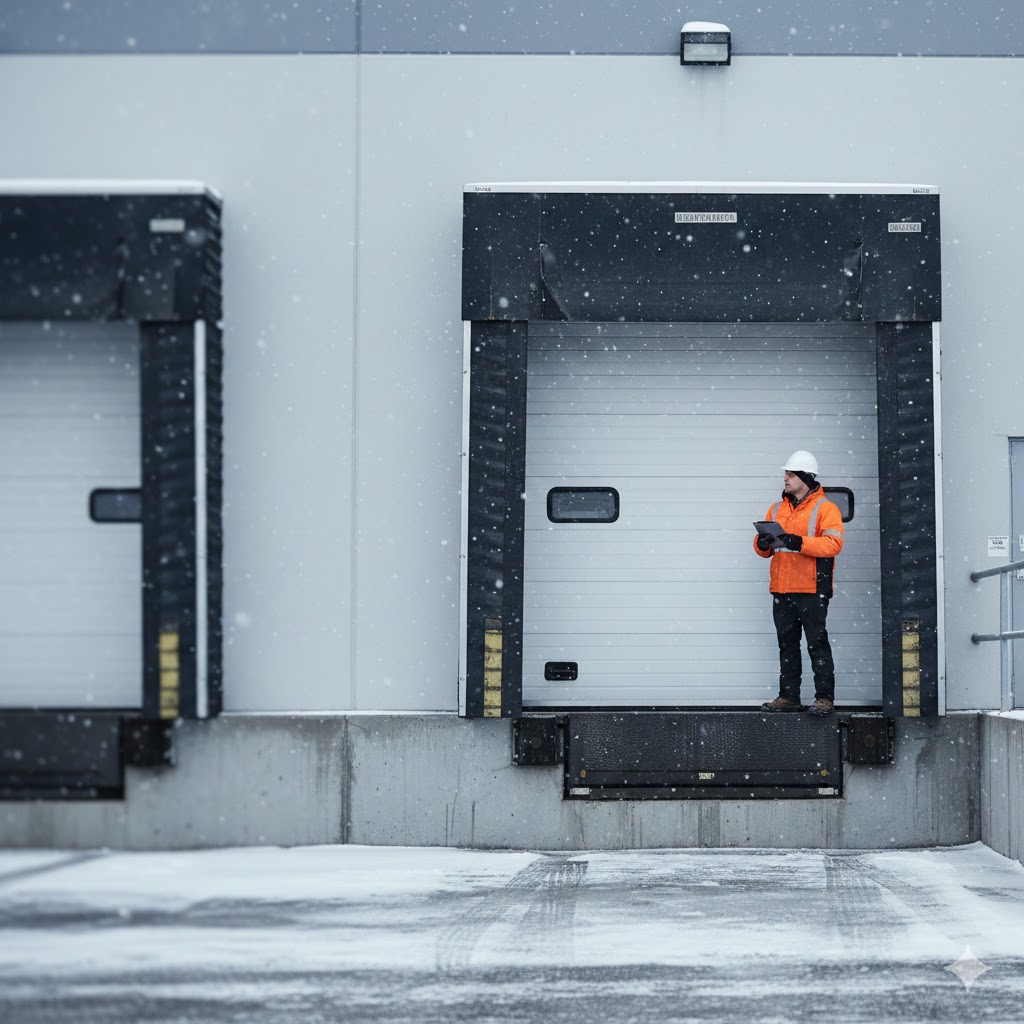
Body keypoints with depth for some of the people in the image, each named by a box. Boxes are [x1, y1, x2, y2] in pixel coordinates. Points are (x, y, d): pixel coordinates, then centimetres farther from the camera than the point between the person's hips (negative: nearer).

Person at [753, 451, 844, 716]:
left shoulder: (825, 509, -3)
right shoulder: (777, 510, 17)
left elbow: (833, 543, -17)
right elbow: (764, 549, 18)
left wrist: (799, 542, -26)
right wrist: (763, 543, -7)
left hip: (812, 590, -6)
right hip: (782, 590, 6)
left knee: (817, 643, -5)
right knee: (787, 644, 10)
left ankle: (825, 697, -4)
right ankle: (789, 696, 16)